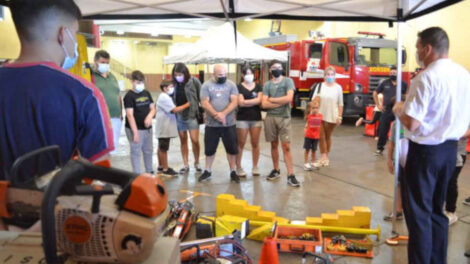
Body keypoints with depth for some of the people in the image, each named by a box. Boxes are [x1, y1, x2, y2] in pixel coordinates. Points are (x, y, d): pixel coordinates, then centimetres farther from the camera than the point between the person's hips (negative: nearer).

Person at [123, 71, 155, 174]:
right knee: (136, 152, 2)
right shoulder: (129, 96, -12)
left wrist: (150, 116, -13)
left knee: (149, 151, 17)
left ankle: (150, 172, 33)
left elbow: (152, 108, 11)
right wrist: (135, 132, -21)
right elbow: (130, 115, -17)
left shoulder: (147, 93, 7)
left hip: (147, 128, 7)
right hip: (135, 129, -7)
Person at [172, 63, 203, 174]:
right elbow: (173, 99, 10)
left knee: (195, 140, -5)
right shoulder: (175, 84, 2)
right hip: (179, 116, 4)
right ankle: (185, 165, 20)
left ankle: (197, 163, 16)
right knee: (183, 141, 10)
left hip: (192, 115, -4)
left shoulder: (194, 81, -10)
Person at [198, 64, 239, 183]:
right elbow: (205, 103, -8)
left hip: (229, 124, 0)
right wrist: (216, 115, -19)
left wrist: (223, 114, -20)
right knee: (209, 149, 9)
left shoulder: (231, 85, 2)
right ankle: (207, 171, 25)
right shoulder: (206, 85, 0)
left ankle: (233, 172, 19)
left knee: (232, 149, 5)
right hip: (211, 124, 0)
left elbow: (234, 102, -7)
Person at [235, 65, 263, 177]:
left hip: (256, 118, 3)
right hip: (242, 118, -3)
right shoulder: (239, 87, 1)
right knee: (241, 144, 0)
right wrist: (254, 101, -5)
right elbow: (240, 103, -10)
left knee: (255, 143, 5)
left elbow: (259, 100, -3)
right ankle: (238, 167, 9)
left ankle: (255, 167, 16)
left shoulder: (258, 86, 11)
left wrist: (246, 102, -8)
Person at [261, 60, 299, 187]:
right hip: (270, 117, 3)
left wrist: (272, 100, -4)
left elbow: (289, 98, -12)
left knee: (286, 146, -6)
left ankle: (290, 175, -6)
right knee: (274, 145, 11)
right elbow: (264, 104, -2)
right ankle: (276, 171, 23)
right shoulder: (267, 84, 8)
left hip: (284, 118, -2)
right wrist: (281, 102, -8)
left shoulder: (288, 81, 3)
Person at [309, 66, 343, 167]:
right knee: (321, 137, -1)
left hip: (332, 116, 0)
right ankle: (323, 157, 2)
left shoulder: (338, 87, 2)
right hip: (320, 115, 0)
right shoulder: (319, 86, 2)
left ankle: (326, 157, 23)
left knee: (328, 137, 12)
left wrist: (340, 116, -3)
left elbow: (340, 104, 2)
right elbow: (313, 100, 1)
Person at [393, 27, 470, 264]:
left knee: (418, 211, 5)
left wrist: (399, 109, -6)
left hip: (425, 151, -8)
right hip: (450, 149, 8)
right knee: (437, 209, 18)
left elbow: (412, 124, -23)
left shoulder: (426, 78, -20)